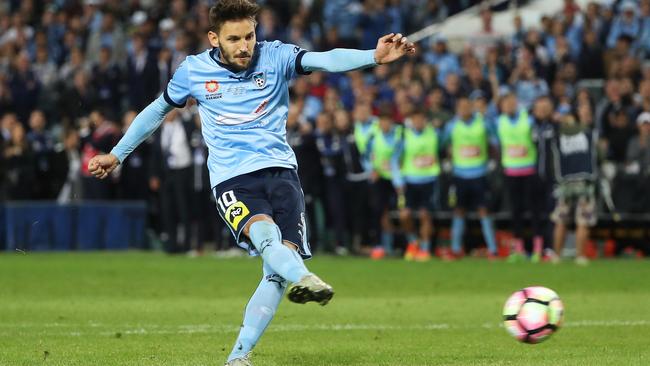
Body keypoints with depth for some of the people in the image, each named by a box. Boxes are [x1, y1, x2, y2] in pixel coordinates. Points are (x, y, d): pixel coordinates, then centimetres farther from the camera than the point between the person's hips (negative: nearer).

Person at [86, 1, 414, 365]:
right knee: (264, 233, -33)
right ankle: (305, 279, -64)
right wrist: (116, 155, 27)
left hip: (280, 169, 1)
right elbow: (157, 110, 21)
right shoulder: (194, 71, 4)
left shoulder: (275, 57, 1)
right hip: (231, 180, -1)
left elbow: (326, 60, -16)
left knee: (278, 268, -14)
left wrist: (375, 56, -35)